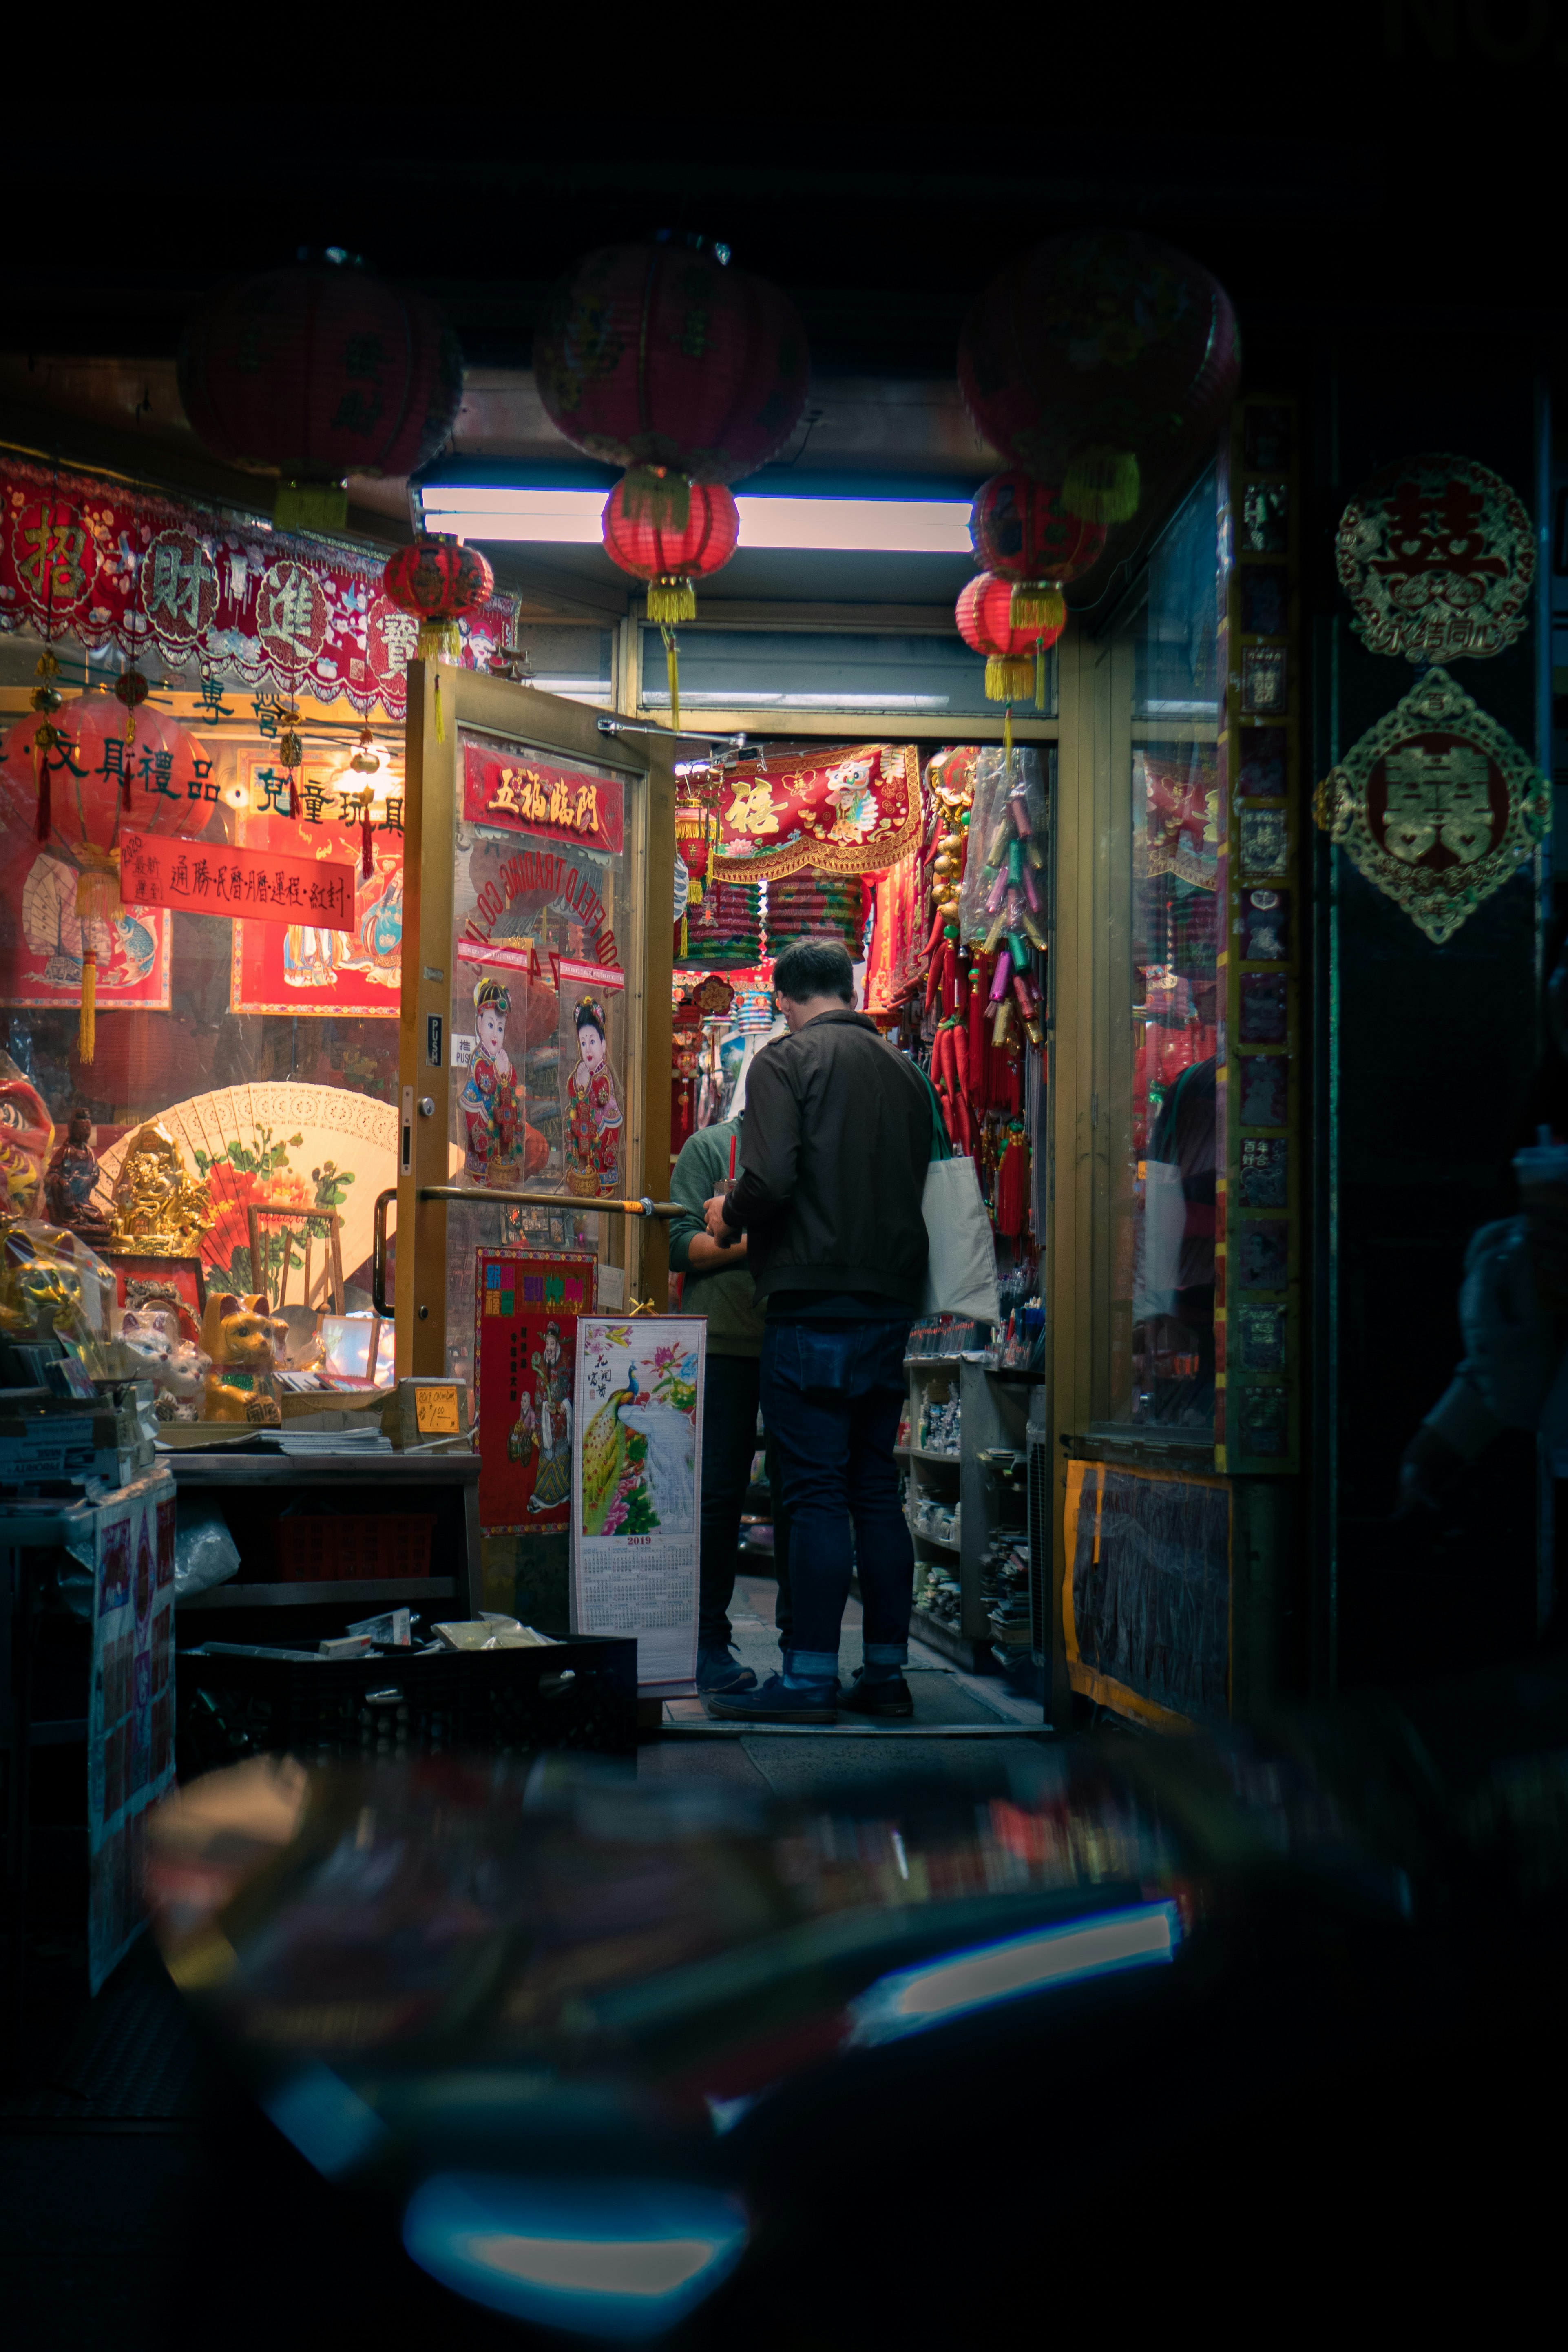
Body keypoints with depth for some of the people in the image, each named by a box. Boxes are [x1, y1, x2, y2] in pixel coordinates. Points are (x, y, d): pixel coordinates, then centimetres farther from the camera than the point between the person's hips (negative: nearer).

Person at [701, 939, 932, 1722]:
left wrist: (728, 1216, 2)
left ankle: (811, 1678, -3)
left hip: (812, 1302, -6)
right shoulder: (903, 1069, 14)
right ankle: (886, 1673, 13)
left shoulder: (785, 1061, -6)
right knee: (876, 1487, 11)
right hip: (891, 1304, 6)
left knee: (816, 1490, -5)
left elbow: (770, 1181, -18)